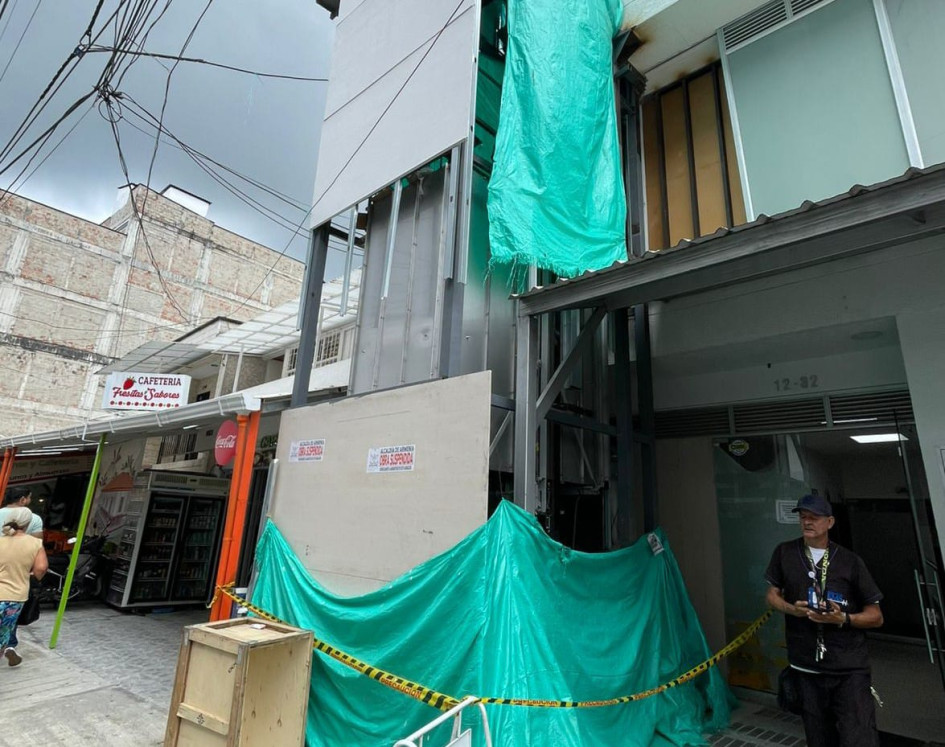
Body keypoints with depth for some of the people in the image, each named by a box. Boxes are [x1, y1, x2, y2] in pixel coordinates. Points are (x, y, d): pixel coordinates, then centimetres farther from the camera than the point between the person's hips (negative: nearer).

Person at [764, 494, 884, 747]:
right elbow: (772, 595, 10)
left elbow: (876, 616, 1)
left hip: (849, 668, -2)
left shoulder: (850, 561, -1)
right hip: (806, 667, 2)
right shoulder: (784, 552, 3)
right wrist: (792, 609, -10)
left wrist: (844, 619, -17)